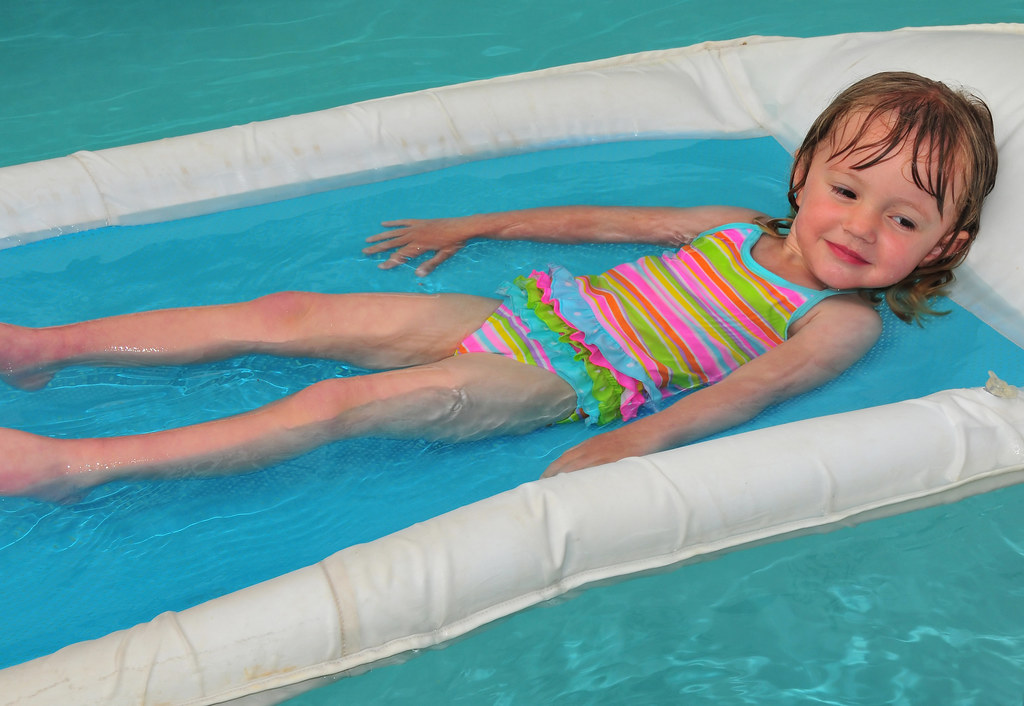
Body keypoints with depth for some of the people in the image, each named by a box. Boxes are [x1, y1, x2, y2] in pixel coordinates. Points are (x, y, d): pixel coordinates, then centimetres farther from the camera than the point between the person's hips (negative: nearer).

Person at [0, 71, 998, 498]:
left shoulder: (844, 321, -4)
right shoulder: (738, 229, 13)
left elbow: (760, 381, -21)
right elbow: (602, 222, 19)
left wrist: (638, 439, -37)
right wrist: (476, 226, 25)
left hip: (559, 385, -6)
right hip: (521, 308, 6)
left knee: (340, 404, -20)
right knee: (285, 314, -1)